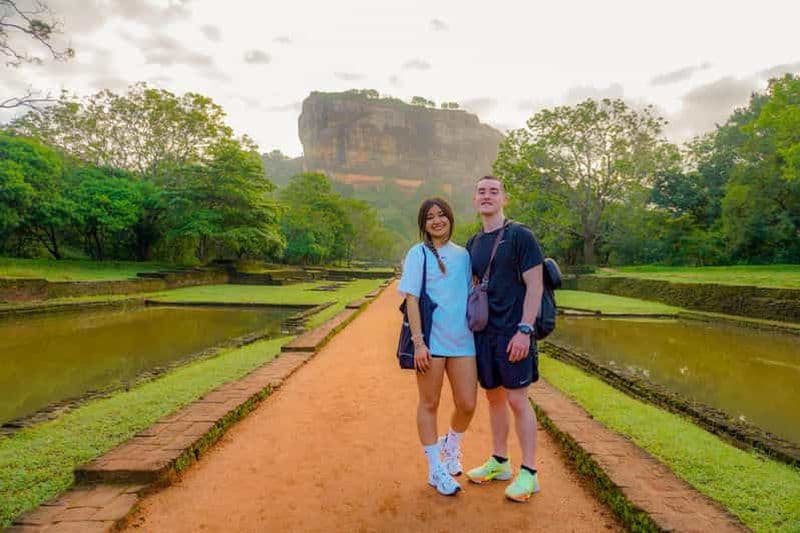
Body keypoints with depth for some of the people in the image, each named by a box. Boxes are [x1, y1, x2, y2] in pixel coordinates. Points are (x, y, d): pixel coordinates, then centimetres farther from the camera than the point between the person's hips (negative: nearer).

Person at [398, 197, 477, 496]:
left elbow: (471, 295, 15)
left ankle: (451, 446, 37)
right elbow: (411, 299, -7)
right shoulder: (418, 253, -2)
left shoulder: (463, 254, 11)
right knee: (429, 404, 7)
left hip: (462, 340, 4)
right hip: (431, 341, -4)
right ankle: (436, 469, 24)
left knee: (467, 404, 5)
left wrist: (477, 332, 11)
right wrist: (418, 342, -14)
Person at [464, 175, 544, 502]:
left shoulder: (520, 236, -7)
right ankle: (499, 462, 30)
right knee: (494, 396, 15)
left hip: (512, 333, -6)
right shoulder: (473, 243, 12)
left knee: (517, 400, -1)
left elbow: (534, 286, -11)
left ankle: (528, 473, 14)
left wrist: (524, 330, -17)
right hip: (483, 332, 6)